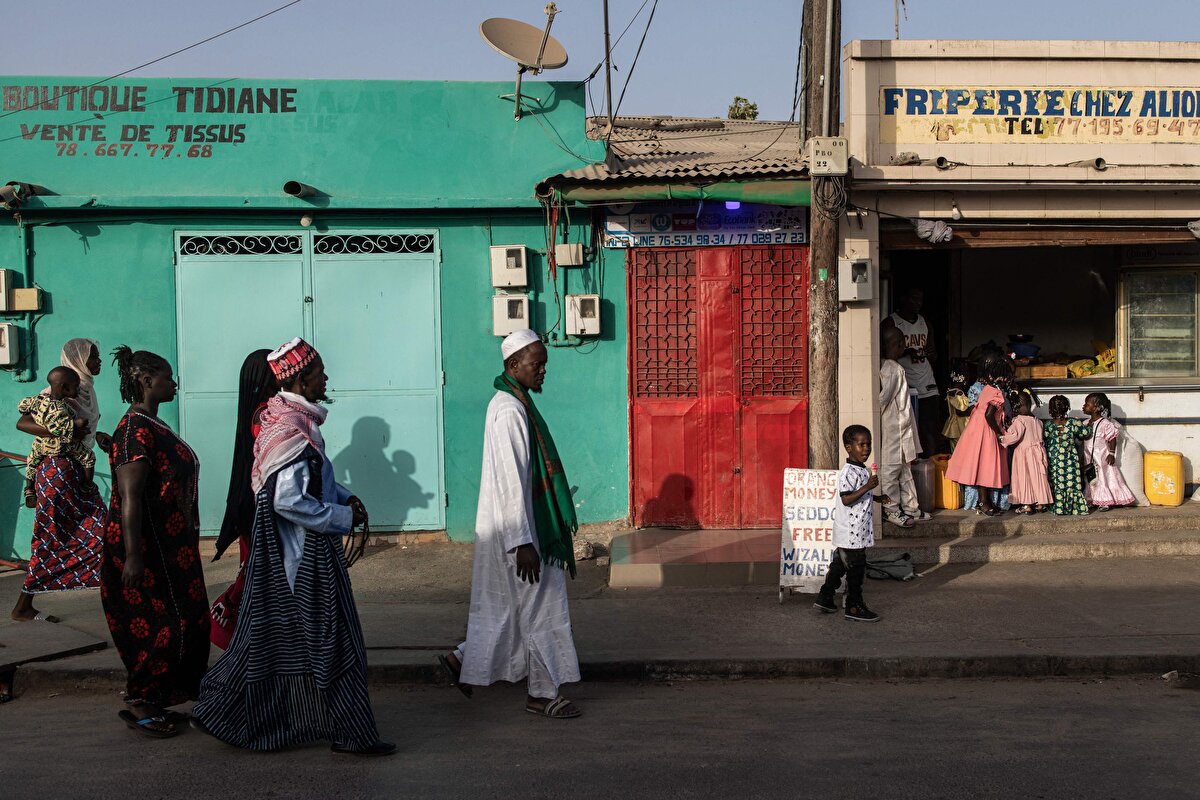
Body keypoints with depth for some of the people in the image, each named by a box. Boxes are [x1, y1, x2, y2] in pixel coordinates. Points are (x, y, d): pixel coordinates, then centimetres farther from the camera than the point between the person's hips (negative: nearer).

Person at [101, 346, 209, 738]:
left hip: (172, 547, 10)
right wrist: (132, 556, -27)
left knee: (183, 621, 13)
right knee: (161, 625, -5)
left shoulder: (153, 426, 13)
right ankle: (140, 704, 7)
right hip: (148, 549, -10)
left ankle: (154, 701, 22)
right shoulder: (135, 431, -18)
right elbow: (129, 497, -23)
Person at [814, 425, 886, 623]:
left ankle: (825, 599, 26)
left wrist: (877, 498, 17)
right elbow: (846, 499, -25)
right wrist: (867, 487, -30)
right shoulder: (849, 472, -19)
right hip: (851, 531, -10)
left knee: (839, 564, 17)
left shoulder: (863, 470, 14)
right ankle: (854, 607, 6)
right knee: (855, 568, -2)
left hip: (857, 530, 10)